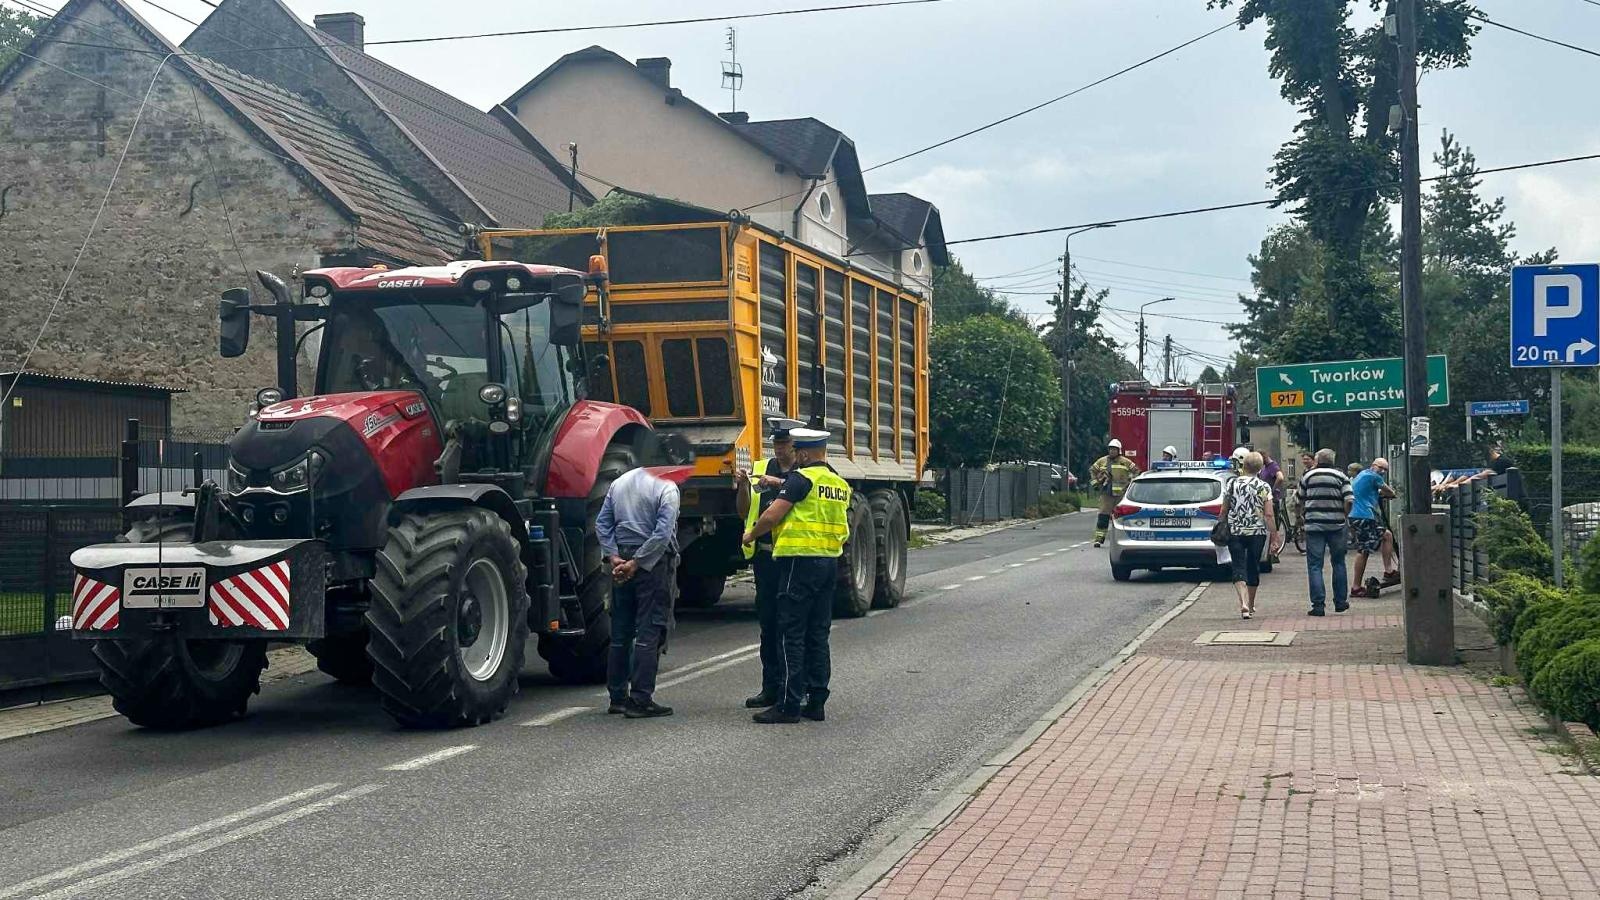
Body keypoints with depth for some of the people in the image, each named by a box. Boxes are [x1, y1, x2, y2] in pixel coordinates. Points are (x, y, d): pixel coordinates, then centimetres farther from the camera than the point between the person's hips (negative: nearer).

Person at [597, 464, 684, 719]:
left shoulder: (619, 483, 11)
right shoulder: (666, 488, -9)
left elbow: (602, 523, 7)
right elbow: (663, 533, -18)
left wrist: (613, 556, 0)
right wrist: (636, 563, -15)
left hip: (623, 560, 6)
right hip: (654, 562, -6)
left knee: (620, 631, 13)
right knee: (650, 631, -4)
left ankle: (618, 697, 19)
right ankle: (641, 700, -7)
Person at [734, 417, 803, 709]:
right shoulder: (760, 468, 13)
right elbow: (744, 512, 10)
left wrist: (779, 483, -27)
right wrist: (742, 486, -7)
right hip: (765, 555, 4)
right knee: (768, 622, 9)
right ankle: (771, 688, 16)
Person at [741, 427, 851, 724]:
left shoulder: (801, 478, -11)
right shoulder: (840, 484, 14)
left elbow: (773, 515, -13)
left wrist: (751, 535, 4)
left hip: (800, 561, -8)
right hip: (830, 562, 8)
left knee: (791, 635, -5)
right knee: (818, 635, 11)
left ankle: (789, 705, -6)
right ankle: (816, 702, 13)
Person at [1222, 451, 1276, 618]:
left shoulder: (1231, 483, -1)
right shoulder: (1264, 487, -3)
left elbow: (1224, 510, 5)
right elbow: (1269, 515, -7)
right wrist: (1274, 535, 0)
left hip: (1235, 531, -1)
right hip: (1257, 532, 1)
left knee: (1239, 568, -3)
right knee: (1253, 567, 14)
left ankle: (1243, 604, -24)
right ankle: (1251, 605, 28)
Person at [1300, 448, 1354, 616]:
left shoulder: (1307, 476, 5)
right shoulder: (1341, 477, 2)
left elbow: (1301, 501, 12)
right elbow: (1349, 500, -8)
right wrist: (1344, 516, 7)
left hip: (1314, 525, -1)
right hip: (1336, 525, 1)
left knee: (1315, 565, 0)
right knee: (1338, 563, 16)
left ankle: (1318, 605, -6)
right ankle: (1340, 602, 21)